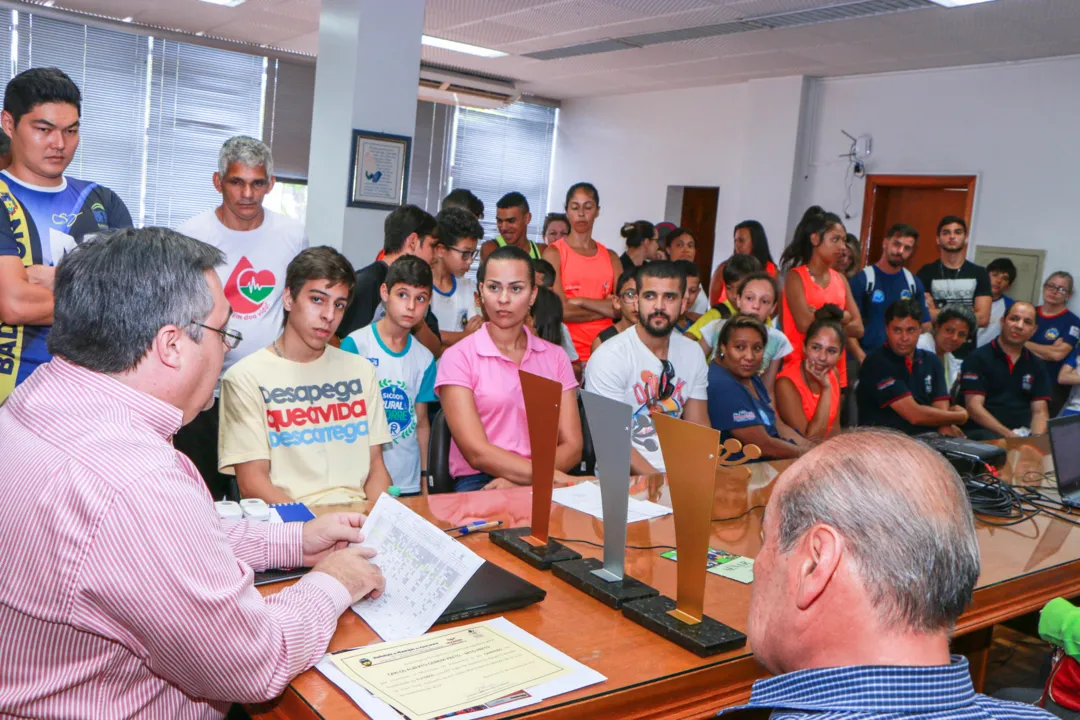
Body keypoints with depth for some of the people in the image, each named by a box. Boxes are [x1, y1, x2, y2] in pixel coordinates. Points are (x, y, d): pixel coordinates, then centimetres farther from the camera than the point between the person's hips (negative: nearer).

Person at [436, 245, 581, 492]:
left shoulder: (555, 356, 13)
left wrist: (518, 480, -13)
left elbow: (572, 446, 5)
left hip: (545, 485, 3)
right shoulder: (459, 358, 1)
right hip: (479, 484, -3)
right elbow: (477, 453, -9)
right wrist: (552, 477, -19)